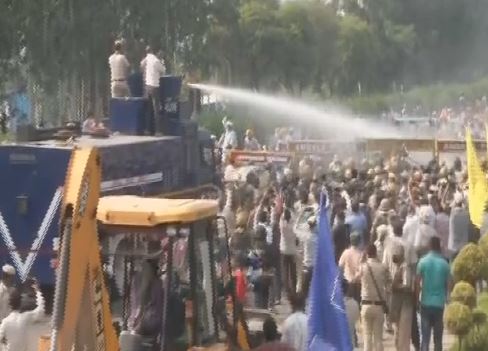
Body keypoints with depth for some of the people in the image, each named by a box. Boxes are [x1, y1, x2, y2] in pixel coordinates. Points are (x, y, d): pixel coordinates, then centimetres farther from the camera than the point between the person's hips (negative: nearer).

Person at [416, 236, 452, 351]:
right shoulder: (445, 263, -2)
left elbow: (417, 283, -6)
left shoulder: (423, 261, -4)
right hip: (439, 303, 1)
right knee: (438, 337, 10)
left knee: (425, 336, 0)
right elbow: (449, 285, 1)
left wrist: (417, 299, 3)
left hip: (426, 303, -1)